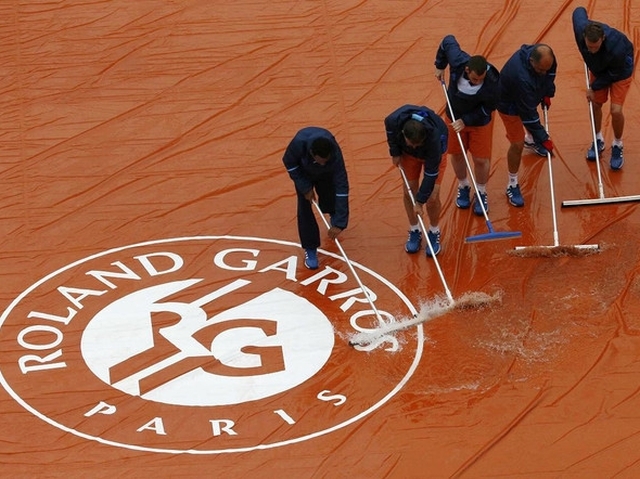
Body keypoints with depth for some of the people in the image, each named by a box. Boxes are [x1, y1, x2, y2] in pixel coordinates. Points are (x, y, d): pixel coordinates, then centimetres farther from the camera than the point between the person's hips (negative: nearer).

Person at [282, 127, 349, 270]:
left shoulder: (335, 154, -43)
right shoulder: (299, 143, -45)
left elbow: (342, 187, -40)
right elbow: (289, 162, -21)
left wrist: (339, 223, -41)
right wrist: (305, 188, -22)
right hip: (303, 171, 0)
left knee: (330, 200, 10)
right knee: (304, 207, -6)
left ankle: (333, 215, 49)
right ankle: (310, 249, 7)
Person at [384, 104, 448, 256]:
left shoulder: (434, 137, -45)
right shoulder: (394, 121, -39)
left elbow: (431, 174, -33)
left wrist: (420, 201, -26)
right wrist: (395, 152, -5)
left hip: (434, 152, -3)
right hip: (407, 153, 3)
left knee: (432, 197, -7)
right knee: (409, 191, 2)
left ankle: (434, 233, 19)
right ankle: (414, 231, 24)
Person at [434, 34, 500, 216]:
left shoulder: (492, 81, -38)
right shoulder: (457, 61, -34)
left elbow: (487, 109, -21)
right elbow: (448, 41, -12)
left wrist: (466, 120, -23)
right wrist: (440, 66, -2)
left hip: (480, 120, -3)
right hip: (455, 116, 3)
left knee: (481, 159, 5)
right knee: (456, 154, 17)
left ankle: (481, 193, 32)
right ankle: (463, 187, 44)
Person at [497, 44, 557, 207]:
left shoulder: (544, 57, -28)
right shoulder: (521, 77, -48)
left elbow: (550, 73, 1)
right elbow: (528, 114, -38)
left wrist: (547, 93, -1)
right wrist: (543, 139, -32)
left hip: (529, 97, 8)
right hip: (509, 105, -8)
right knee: (517, 144, -6)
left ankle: (531, 140, 70)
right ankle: (512, 185, 11)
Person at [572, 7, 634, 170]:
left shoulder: (617, 47, -46)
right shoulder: (581, 29, -35)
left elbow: (614, 74, -26)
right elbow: (579, 11, -10)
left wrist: (594, 87, -15)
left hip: (620, 70, -5)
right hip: (598, 68, 5)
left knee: (616, 110, -11)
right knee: (595, 104, 11)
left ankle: (617, 146, 15)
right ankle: (598, 141, 36)